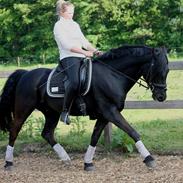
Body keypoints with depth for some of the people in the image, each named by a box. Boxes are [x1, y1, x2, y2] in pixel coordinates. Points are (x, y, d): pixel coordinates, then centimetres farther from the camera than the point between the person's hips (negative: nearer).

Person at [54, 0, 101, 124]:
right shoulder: (59, 26, -1)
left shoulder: (75, 25, 23)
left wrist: (95, 50, 2)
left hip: (81, 58, 9)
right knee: (75, 82, -33)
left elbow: (84, 41, 19)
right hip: (68, 58, -9)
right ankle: (65, 112, -25)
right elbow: (67, 45, -13)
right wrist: (84, 52, -21)